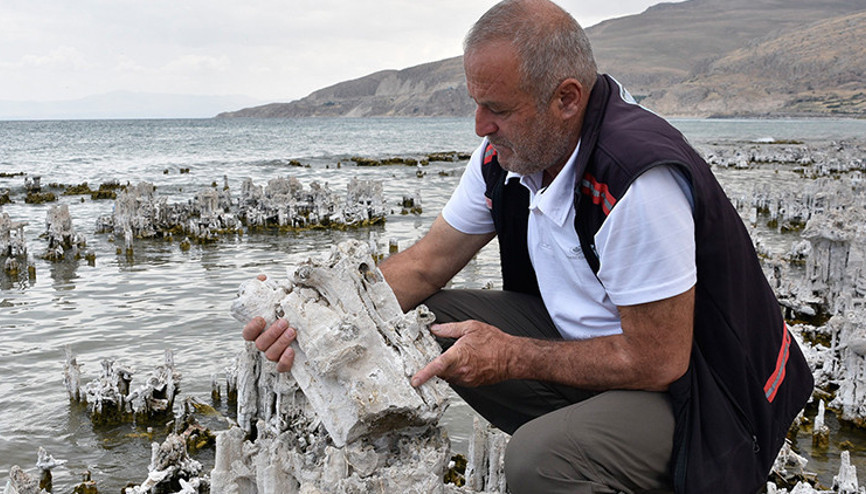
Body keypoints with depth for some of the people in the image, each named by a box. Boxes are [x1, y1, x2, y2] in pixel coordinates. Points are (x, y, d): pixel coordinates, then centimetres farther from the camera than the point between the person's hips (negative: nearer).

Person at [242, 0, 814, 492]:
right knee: (430, 318, -2)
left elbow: (657, 362, -26)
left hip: (693, 391, -8)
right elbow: (427, 263, 2)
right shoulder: (507, 152, -6)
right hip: (581, 337, 8)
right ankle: (573, 439, 5)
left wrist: (514, 357, -19)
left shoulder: (639, 179, -31)